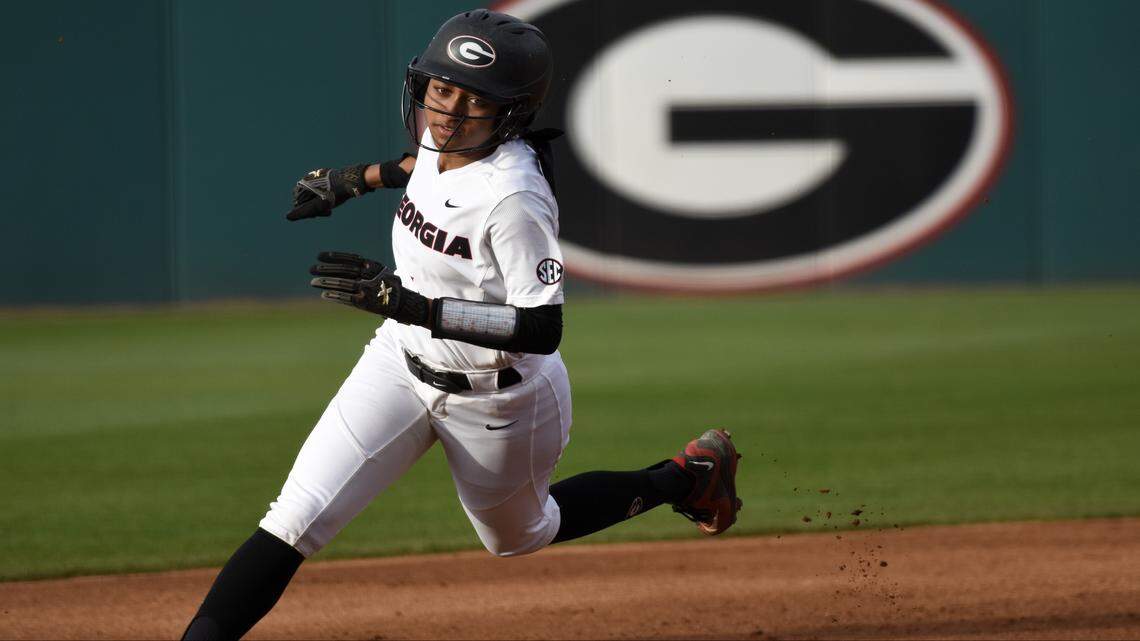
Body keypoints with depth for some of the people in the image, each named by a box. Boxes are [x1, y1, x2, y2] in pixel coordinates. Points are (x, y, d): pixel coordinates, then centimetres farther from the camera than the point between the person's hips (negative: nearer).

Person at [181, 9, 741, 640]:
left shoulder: (514, 198, -33)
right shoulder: (440, 139, -10)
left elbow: (542, 329, -35)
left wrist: (410, 304, -43)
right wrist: (352, 180, 24)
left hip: (500, 397, -6)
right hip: (401, 367, 6)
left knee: (519, 536, 23)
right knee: (292, 523, -10)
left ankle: (684, 478, 43)